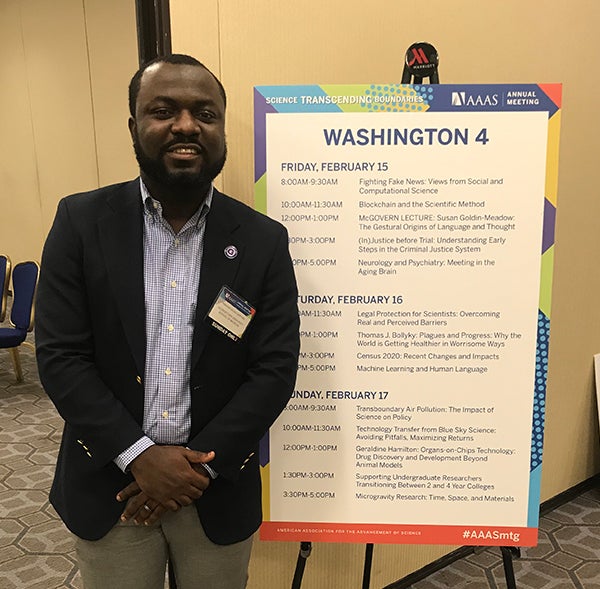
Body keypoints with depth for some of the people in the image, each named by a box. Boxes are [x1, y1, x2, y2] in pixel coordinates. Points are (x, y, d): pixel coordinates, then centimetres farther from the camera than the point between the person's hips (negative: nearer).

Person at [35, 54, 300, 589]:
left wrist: (201, 464, -13)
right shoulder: (82, 222, -6)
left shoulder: (263, 240, -7)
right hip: (109, 486, 0)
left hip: (218, 492, 1)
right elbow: (59, 357, -8)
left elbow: (275, 370, -8)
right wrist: (140, 456, -14)